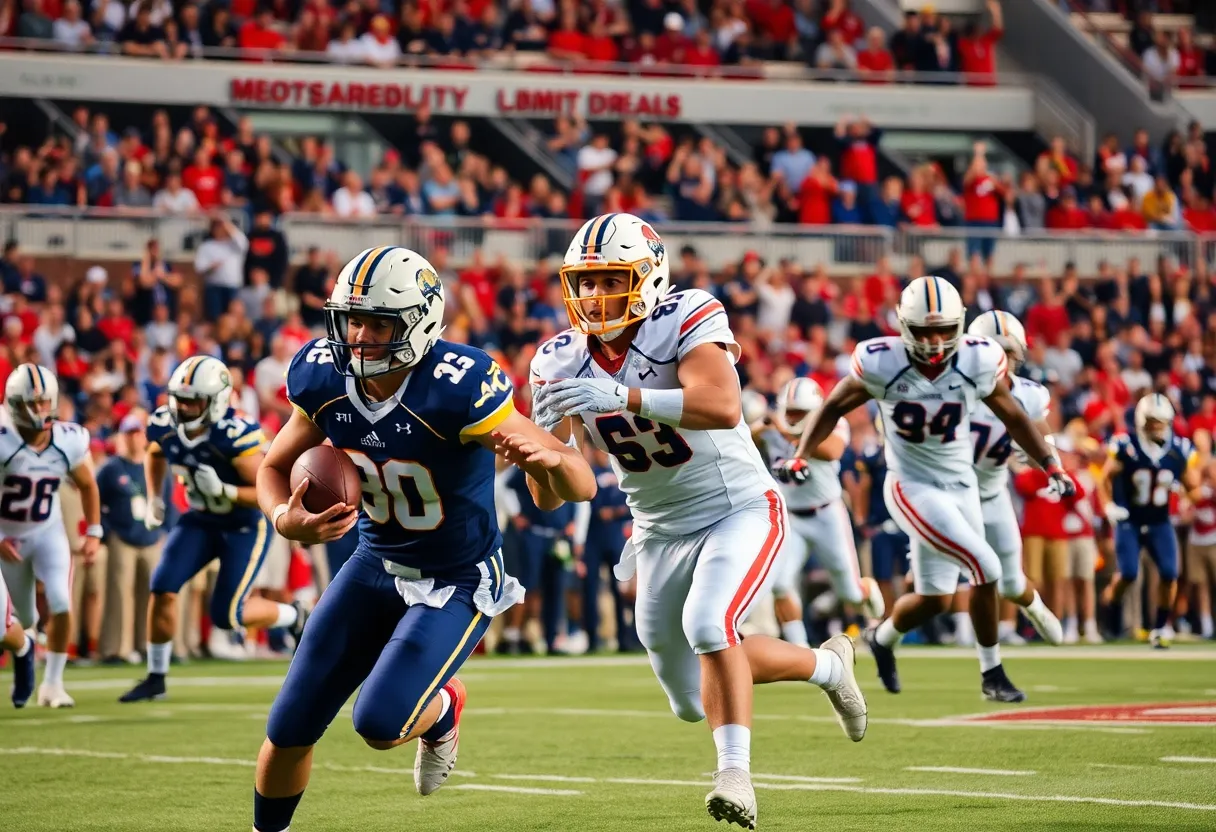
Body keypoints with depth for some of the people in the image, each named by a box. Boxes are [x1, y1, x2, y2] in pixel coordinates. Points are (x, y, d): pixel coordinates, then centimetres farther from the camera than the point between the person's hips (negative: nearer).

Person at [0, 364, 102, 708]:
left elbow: (87, 486, 4)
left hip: (48, 532, 1)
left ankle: (53, 685, -3)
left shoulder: (69, 442, -14)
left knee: (60, 605, -18)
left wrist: (93, 534, -2)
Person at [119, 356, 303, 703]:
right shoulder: (165, 426, -12)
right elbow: (155, 455, 15)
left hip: (246, 524, -6)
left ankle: (293, 617, 21)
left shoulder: (234, 437, -32)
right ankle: (156, 677, 3)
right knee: (163, 588, -10)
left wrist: (223, 490, -38)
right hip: (201, 519, 6)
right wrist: (154, 498, 4)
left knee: (226, 615, -8)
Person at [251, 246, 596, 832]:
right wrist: (287, 520, -21)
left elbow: (582, 487, -31)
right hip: (376, 564, 5)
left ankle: (442, 713, 17)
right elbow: (274, 467, 3)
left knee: (379, 723, -20)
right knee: (289, 730, 4)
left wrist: (551, 458, -56)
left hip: (458, 581, -5)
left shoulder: (457, 388, -31)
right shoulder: (324, 378, -15)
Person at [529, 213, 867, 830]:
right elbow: (548, 496, -11)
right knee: (691, 702, 15)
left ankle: (734, 774, -24)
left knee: (706, 623, -33)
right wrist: (545, 433, -33)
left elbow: (724, 408, -42)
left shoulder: (685, 321, -22)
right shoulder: (562, 362, -9)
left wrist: (622, 396, -51)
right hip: (660, 530, 6)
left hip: (740, 510, -6)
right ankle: (826, 666, 37)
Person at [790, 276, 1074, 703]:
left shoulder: (977, 362, -11)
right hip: (914, 488, -4)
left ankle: (882, 638, 41)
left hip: (962, 486, 4)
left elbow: (1013, 417, 3)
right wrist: (800, 457, -9)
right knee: (986, 570, -16)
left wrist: (1051, 466, 0)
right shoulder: (882, 364, -17)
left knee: (935, 598, 9)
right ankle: (991, 672, 4)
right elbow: (834, 407, -2)